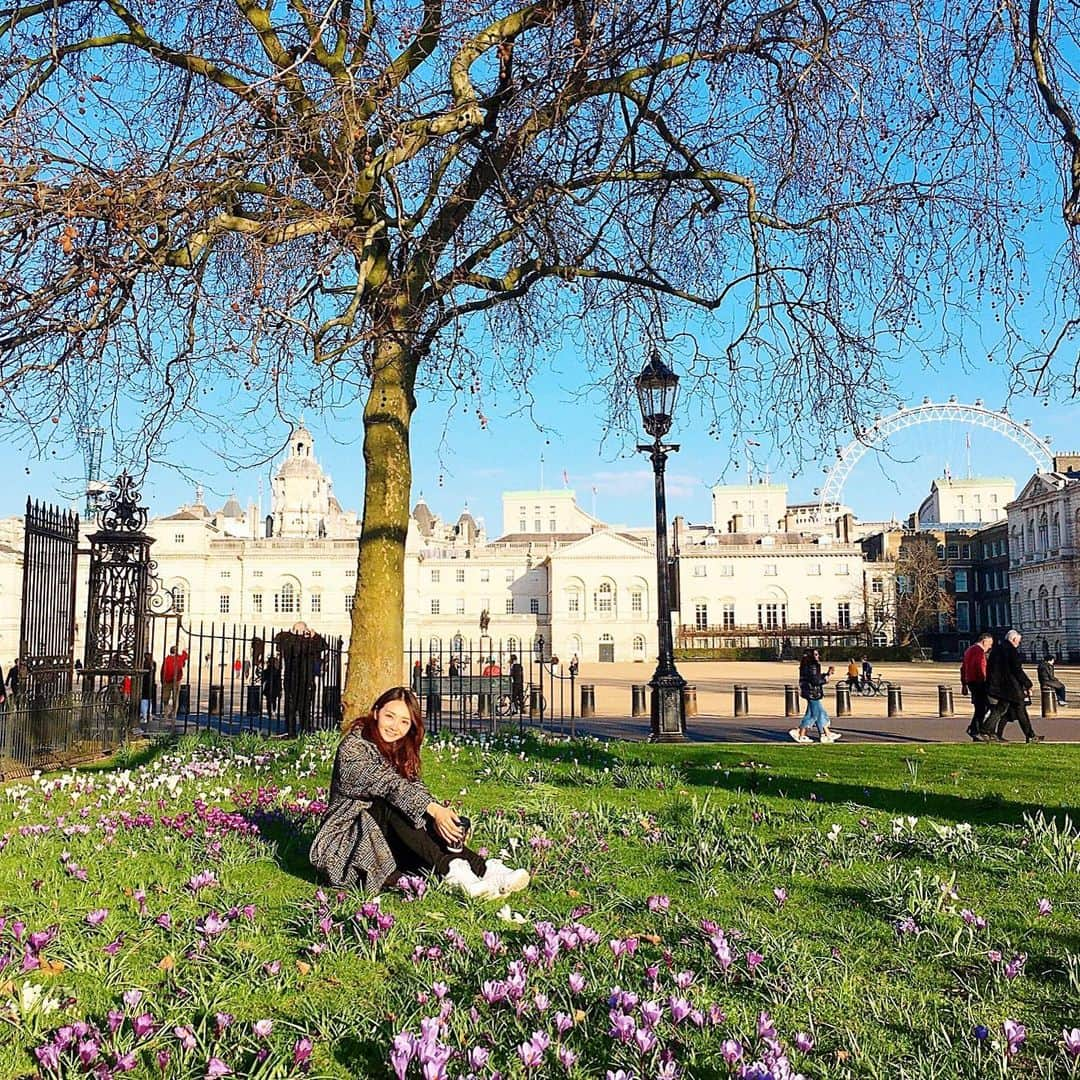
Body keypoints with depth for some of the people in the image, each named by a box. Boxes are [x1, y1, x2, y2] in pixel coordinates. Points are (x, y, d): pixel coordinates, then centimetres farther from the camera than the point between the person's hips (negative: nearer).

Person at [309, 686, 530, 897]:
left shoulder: (401, 751, 10)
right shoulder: (353, 747, -13)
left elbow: (416, 789, -6)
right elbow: (390, 785, -27)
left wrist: (439, 816, -26)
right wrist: (433, 809, -40)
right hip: (342, 845, -6)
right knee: (390, 803, -30)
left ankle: (486, 868, -37)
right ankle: (450, 870, -43)